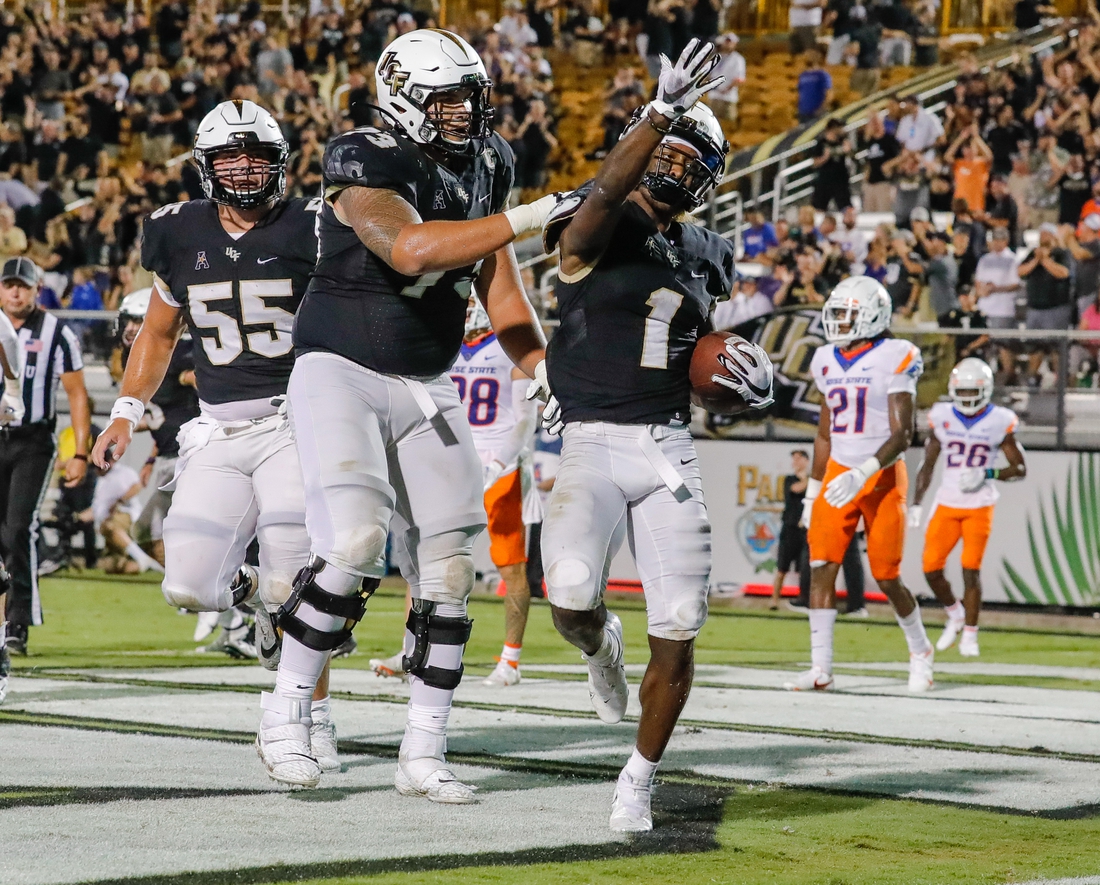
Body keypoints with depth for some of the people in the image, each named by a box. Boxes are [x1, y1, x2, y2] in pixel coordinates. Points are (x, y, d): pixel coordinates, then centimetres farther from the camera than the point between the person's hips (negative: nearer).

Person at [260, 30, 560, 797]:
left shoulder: (485, 168, 5)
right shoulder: (366, 168, -17)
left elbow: (499, 287, 11)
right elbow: (413, 250, -35)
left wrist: (546, 370, -2)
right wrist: (529, 219, -35)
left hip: (427, 389, 7)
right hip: (341, 374, -7)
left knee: (449, 571, 2)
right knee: (353, 544, -23)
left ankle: (423, 755, 10)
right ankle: (286, 715, -5)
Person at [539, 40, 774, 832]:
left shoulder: (704, 256, 16)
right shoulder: (596, 228, -3)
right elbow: (607, 193, -28)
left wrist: (744, 366, 8)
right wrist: (662, 111, -41)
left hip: (669, 448, 5)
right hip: (592, 444, -5)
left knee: (678, 625, -3)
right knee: (572, 591, -27)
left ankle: (640, 778, 18)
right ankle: (600, 648, 12)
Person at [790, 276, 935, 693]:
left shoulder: (894, 359, -11)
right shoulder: (828, 361, 8)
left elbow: (901, 436, -14)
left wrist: (862, 474, -26)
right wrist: (813, 491, 17)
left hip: (882, 477, -5)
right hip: (838, 473, 5)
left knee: (887, 579, -1)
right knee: (821, 567, -9)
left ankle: (920, 651, 25)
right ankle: (820, 668, -8)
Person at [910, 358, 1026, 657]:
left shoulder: (998, 422, -6)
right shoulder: (942, 418, 0)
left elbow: (1020, 469, -1)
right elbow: (928, 465, 8)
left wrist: (988, 474, -18)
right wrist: (917, 502, 2)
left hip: (979, 507, -3)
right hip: (947, 505, 3)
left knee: (971, 570, -8)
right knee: (932, 569, -4)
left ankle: (970, 635, 6)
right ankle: (954, 615, 23)